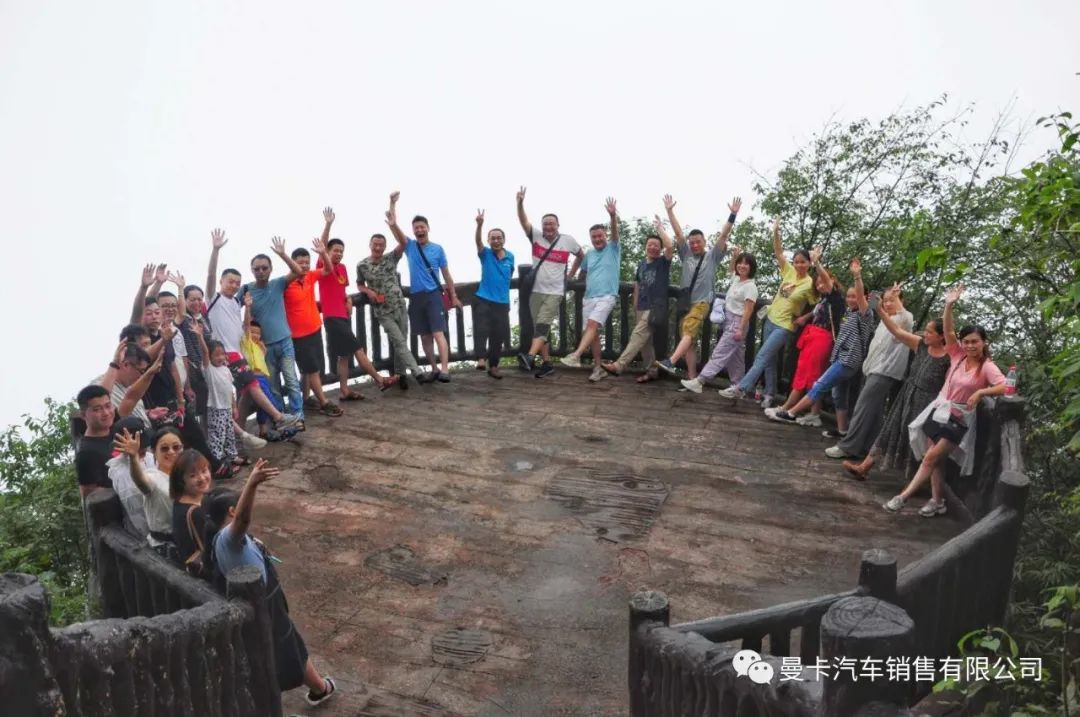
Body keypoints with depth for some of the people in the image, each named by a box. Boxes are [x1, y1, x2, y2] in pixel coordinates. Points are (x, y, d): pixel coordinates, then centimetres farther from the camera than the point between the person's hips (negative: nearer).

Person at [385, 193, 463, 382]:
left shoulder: (438, 249, 4)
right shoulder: (409, 245, 6)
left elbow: (446, 274, 9)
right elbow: (395, 228, -9)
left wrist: (453, 295, 7)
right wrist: (393, 203, -22)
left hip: (433, 295, -3)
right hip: (415, 296, 3)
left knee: (438, 333, -13)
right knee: (424, 335, 8)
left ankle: (445, 370, -19)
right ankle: (434, 369, 18)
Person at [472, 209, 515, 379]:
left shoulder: (510, 257, 5)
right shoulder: (486, 254, -3)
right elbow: (478, 241, -23)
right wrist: (479, 224, -41)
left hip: (502, 302, 3)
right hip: (483, 300, -3)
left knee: (498, 336, 7)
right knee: (482, 330, -19)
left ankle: (493, 366, 18)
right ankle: (481, 359, -19)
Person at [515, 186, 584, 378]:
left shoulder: (568, 240, 0)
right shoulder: (536, 236, 1)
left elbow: (581, 255, 18)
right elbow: (523, 220, -13)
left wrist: (571, 274, 14)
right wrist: (520, 202, -30)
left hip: (555, 292, -3)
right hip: (536, 291, 3)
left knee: (542, 325, -19)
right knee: (540, 328, 7)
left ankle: (530, 357, -34)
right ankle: (547, 364, 15)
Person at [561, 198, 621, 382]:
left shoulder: (613, 248, 3)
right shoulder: (589, 255, 16)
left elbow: (615, 233, -15)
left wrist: (613, 216, -31)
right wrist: (584, 296, 24)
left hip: (607, 296, -6)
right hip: (589, 298, 6)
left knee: (592, 324, -24)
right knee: (593, 331, 4)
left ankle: (576, 355, -34)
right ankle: (598, 367, 10)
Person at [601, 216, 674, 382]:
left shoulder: (663, 262, -2)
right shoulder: (641, 264, 14)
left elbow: (670, 246, -22)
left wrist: (660, 228, -12)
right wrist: (635, 307, 16)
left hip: (656, 307, -7)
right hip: (642, 307, 7)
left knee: (638, 335, -17)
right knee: (645, 340, 9)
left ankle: (618, 366, -25)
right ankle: (651, 371, 17)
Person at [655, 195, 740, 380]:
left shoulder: (712, 256, 9)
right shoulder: (686, 254, 15)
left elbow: (723, 235, 0)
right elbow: (678, 233, 9)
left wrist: (733, 214, -8)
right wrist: (669, 210, 4)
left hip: (701, 302, -4)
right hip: (684, 302, 4)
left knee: (688, 332, -25)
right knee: (689, 340, 2)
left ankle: (670, 362, -41)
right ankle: (692, 378, 3)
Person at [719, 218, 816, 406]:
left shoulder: (810, 284, -11)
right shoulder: (789, 271, 1)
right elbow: (778, 252, -2)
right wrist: (776, 231, -11)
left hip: (785, 326, -6)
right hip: (770, 320, 6)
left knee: (762, 357, -12)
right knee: (770, 361, 11)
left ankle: (741, 389, -14)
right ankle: (770, 394, 19)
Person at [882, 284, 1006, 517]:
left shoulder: (987, 367, -13)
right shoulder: (957, 355, 0)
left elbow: (1004, 387, -26)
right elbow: (948, 330, -9)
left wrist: (980, 392, -34)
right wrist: (949, 305, -19)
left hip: (960, 418, -5)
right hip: (940, 410, 5)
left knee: (931, 457, -10)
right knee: (936, 459, 9)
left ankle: (903, 497, -6)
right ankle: (937, 501, 20)